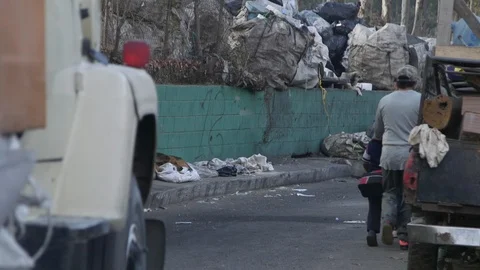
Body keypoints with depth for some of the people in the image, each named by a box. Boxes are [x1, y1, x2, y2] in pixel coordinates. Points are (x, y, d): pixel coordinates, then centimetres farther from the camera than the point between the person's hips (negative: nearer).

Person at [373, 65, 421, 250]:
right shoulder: (420, 100, -4)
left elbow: (377, 132, 17)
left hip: (389, 153, 2)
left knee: (390, 192, 13)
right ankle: (404, 236, 6)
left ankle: (387, 220, -13)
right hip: (411, 154, -2)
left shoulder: (384, 101, 7)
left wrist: (378, 141, 37)